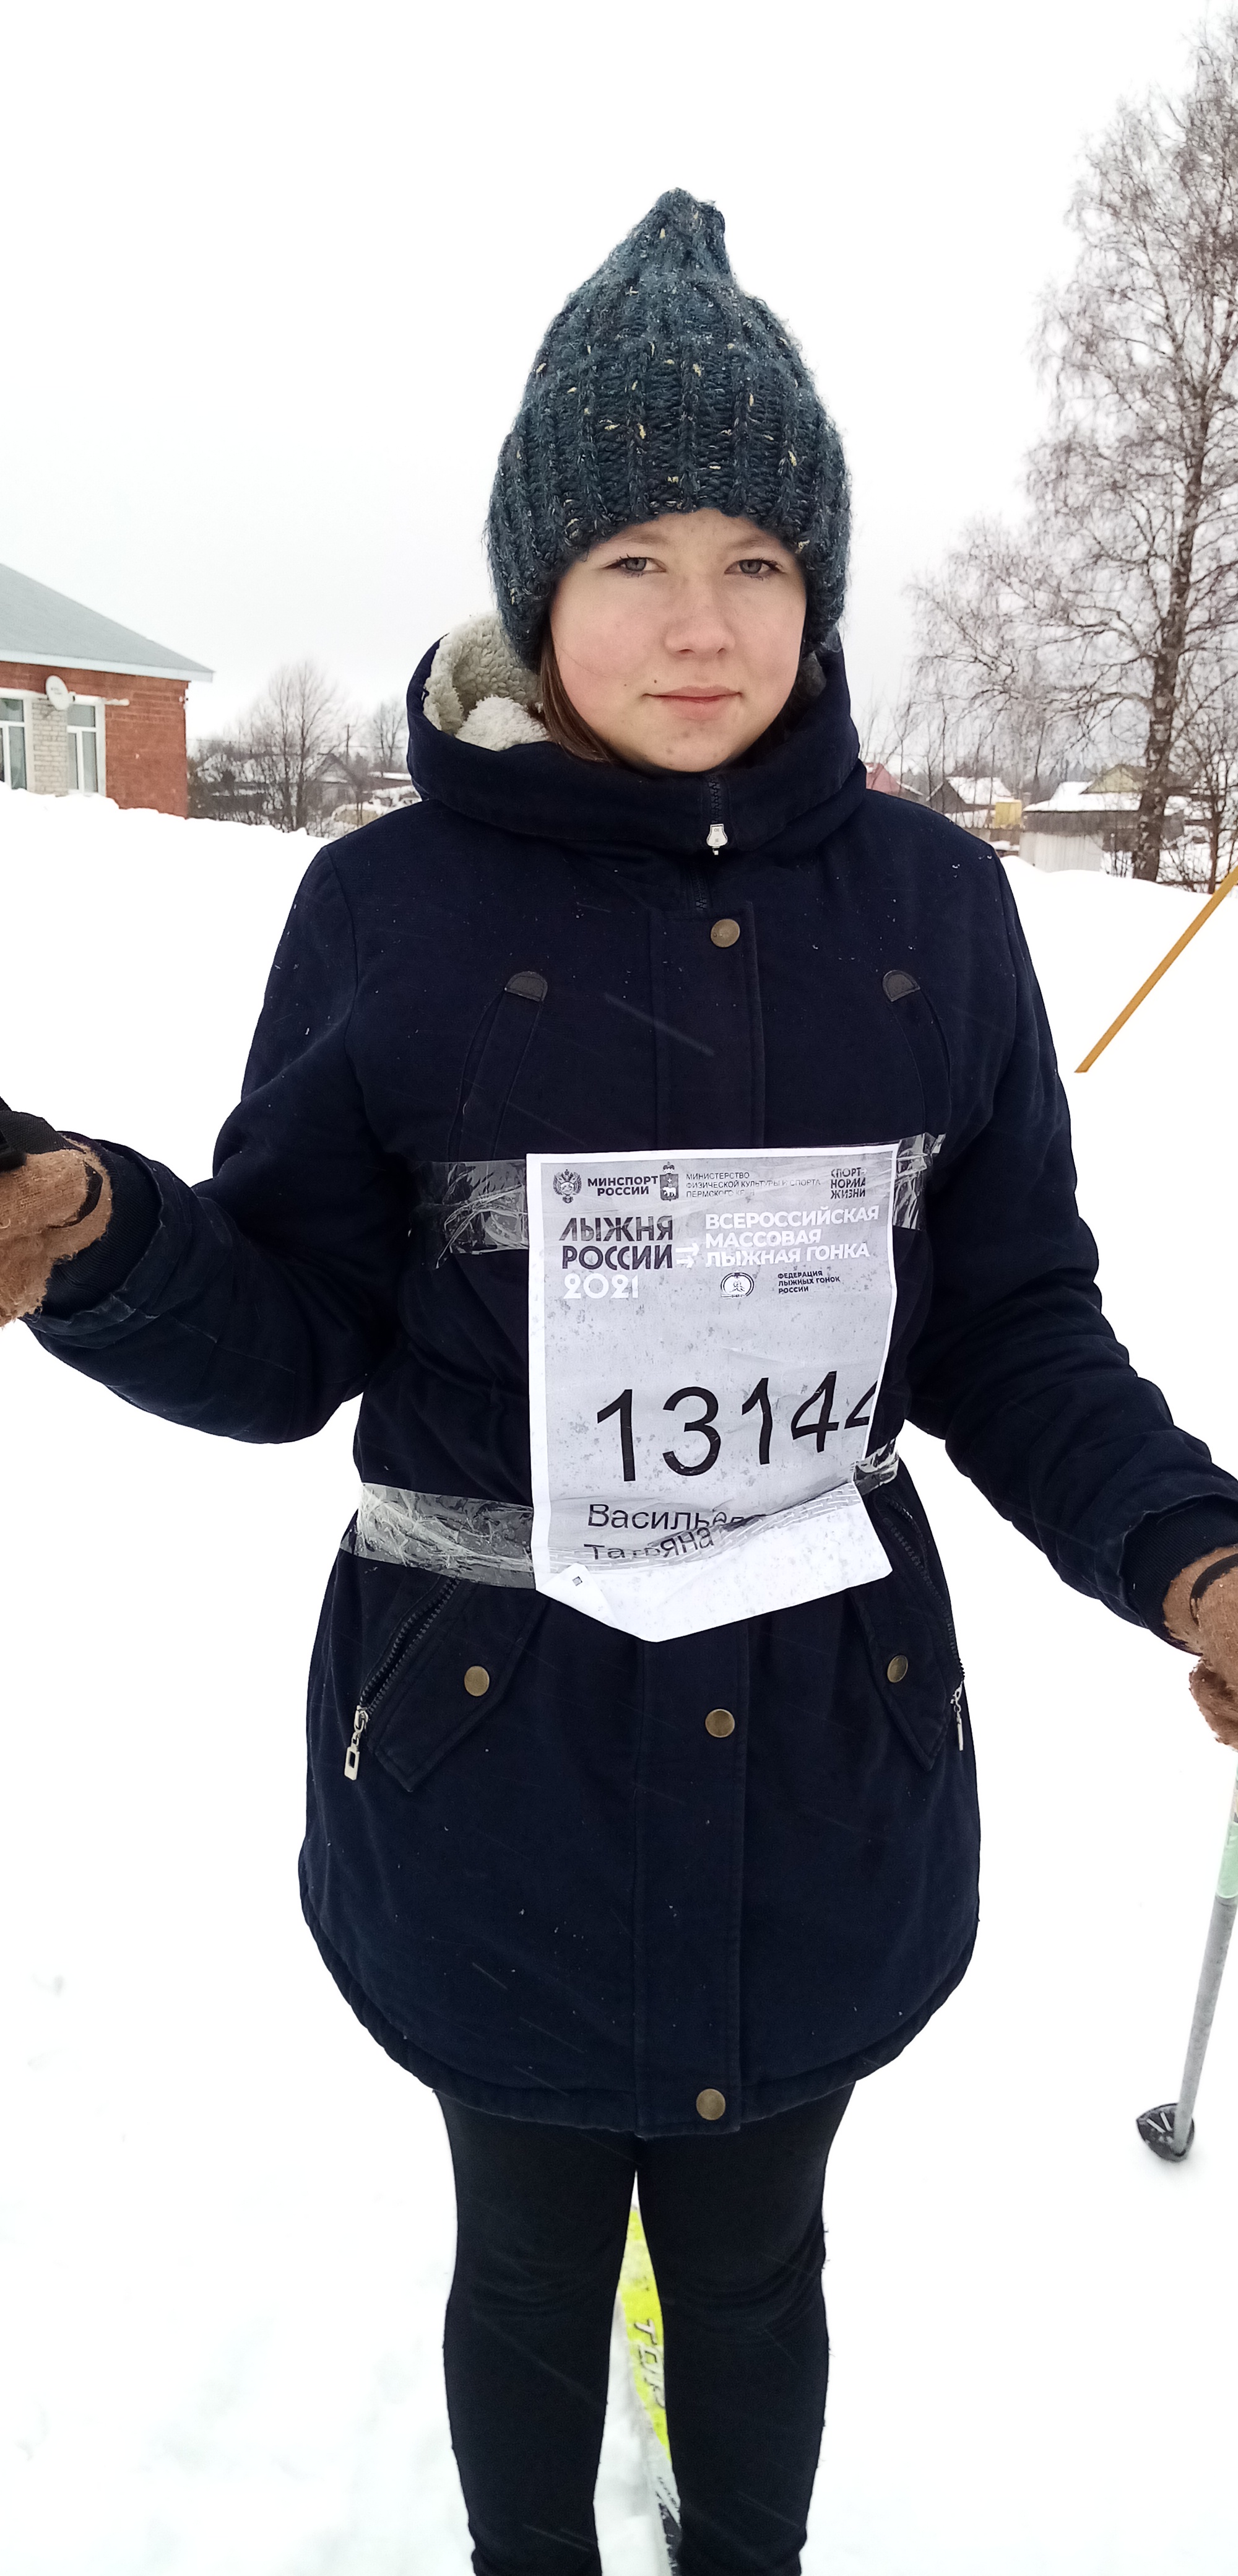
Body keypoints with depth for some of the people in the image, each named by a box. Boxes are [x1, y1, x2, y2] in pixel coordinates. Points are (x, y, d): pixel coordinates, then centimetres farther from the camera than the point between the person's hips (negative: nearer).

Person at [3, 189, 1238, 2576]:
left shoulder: (928, 898, -3)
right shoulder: (399, 902, -8)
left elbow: (1015, 1326, 0)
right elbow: (289, 1336, -5)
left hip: (824, 1748, 2)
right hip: (495, 1758, -1)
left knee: (753, 2259, 25)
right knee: (532, 2263, 23)